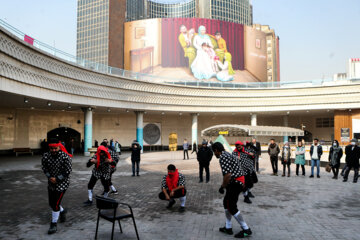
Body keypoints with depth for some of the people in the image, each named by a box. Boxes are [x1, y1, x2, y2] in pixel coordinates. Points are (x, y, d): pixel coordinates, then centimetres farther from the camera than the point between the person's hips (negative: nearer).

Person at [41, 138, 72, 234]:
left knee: (56, 204, -4)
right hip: (51, 183, 6)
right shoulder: (46, 156, -7)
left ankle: (54, 224, 14)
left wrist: (57, 179, -18)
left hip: (62, 183, -6)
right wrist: (49, 177, -11)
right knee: (51, 203, 16)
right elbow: (44, 168, 3)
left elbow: (68, 171, -16)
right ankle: (62, 211, 46)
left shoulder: (65, 157, -20)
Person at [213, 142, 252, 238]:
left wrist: (222, 187, -12)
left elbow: (227, 175, -25)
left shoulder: (223, 157, -17)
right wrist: (224, 185, 21)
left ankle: (246, 230, 9)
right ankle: (228, 228, 26)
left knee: (231, 207, -1)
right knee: (226, 202, 18)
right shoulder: (227, 154, 15)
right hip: (239, 181, 10)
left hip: (235, 182, -10)